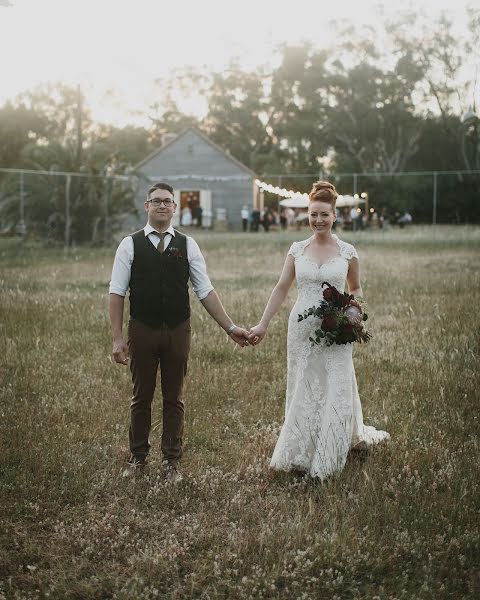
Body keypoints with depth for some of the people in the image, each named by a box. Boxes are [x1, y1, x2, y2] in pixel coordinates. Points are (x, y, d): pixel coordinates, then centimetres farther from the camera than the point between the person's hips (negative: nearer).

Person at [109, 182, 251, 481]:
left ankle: (172, 461, 25)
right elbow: (117, 293, -3)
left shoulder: (187, 245, 2)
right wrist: (117, 338, -9)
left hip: (178, 331, 1)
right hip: (142, 330, -1)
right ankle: (138, 456, 29)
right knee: (141, 398, 12)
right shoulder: (130, 244, -2)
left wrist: (231, 327, -2)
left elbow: (206, 291, 3)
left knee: (174, 398, 12)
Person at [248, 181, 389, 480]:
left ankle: (326, 456, 15)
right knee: (302, 390, 8)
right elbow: (281, 289, 6)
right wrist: (263, 324, 2)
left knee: (334, 389, 1)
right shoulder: (297, 249, 4)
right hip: (302, 328, 2)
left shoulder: (347, 251, 0)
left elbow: (356, 289, 12)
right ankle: (299, 452, 21)